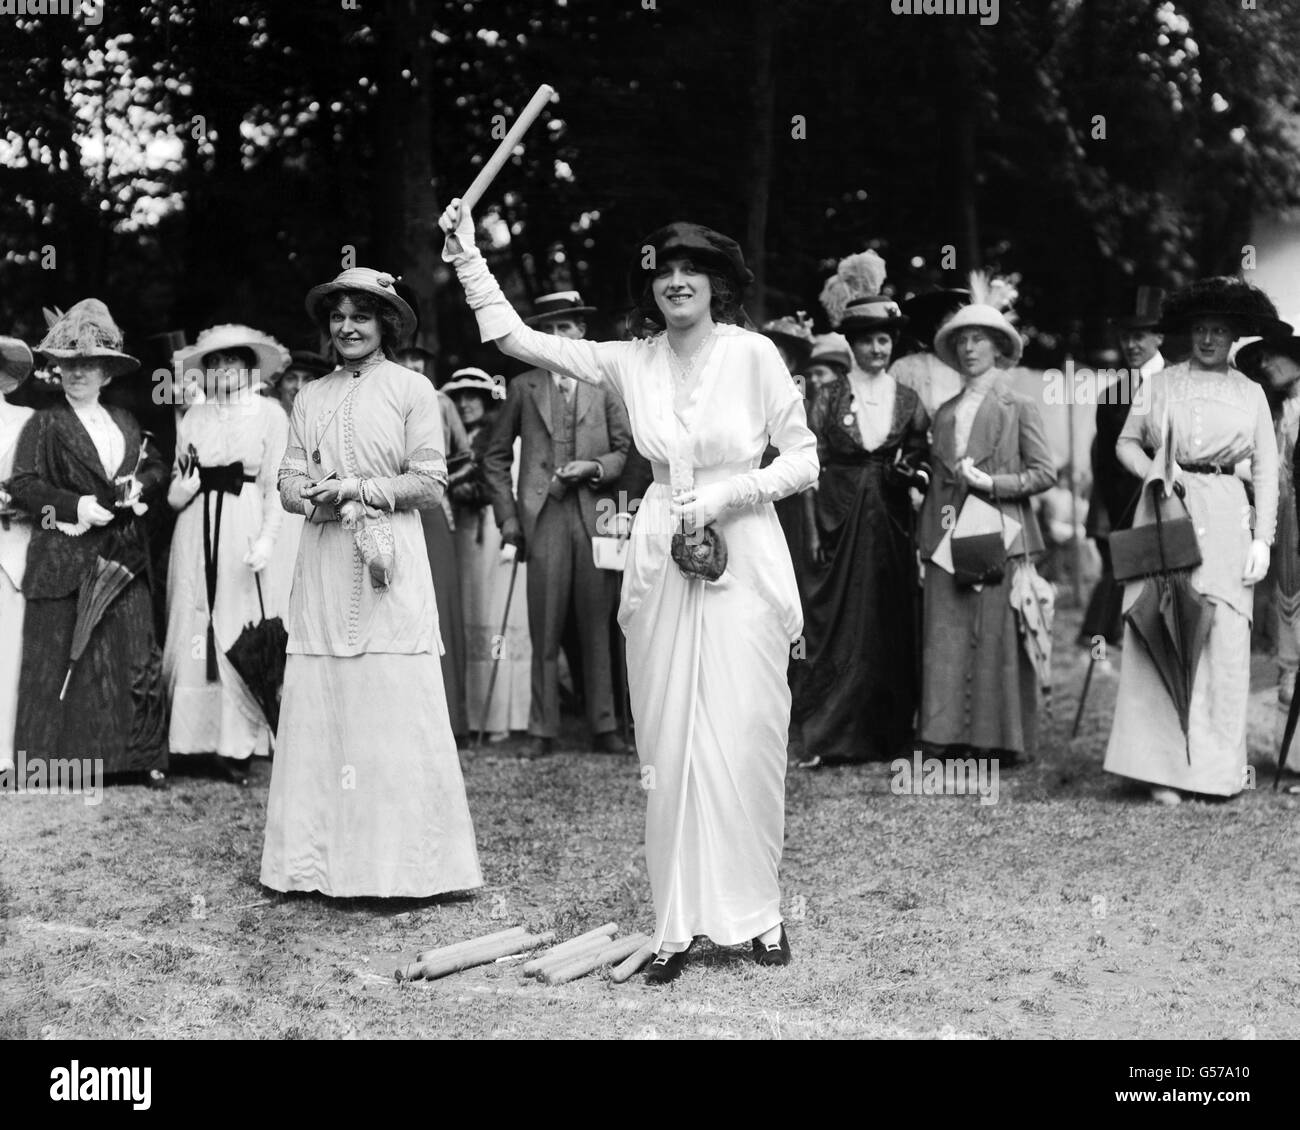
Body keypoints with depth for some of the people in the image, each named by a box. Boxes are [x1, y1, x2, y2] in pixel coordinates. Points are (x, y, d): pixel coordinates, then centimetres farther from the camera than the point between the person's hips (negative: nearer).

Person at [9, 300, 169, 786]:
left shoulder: (125, 423, 16)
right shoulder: (45, 425, 1)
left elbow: (157, 468, 19)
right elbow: (21, 484, -6)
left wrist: (141, 486, -3)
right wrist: (76, 505, -15)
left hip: (123, 558, 4)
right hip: (64, 558, -4)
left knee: (137, 653, 1)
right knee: (60, 655, -2)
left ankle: (145, 755, 9)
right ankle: (52, 757, 6)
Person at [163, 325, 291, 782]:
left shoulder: (270, 414, 0)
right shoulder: (195, 417, 12)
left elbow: (278, 486, -4)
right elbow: (176, 489, 16)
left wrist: (267, 538, -14)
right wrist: (180, 490, -7)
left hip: (245, 527, -4)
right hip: (198, 530, 4)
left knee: (241, 636, -4)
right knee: (194, 632, 1)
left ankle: (238, 745, 0)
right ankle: (197, 738, 5)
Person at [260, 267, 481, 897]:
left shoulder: (411, 389, 2)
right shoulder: (311, 397, 15)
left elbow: (430, 485, -3)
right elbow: (288, 482, 10)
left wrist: (356, 488, -11)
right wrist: (313, 495, -11)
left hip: (389, 564, -4)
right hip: (323, 562, 4)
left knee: (392, 709, -5)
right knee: (318, 706, 1)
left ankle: (403, 863, 2)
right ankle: (321, 860, 7)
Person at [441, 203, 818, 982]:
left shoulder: (753, 354, -4)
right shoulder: (632, 363, 4)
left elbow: (804, 459, -2)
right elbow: (514, 337, 4)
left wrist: (726, 494, -12)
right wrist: (468, 254, 1)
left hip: (744, 559, -3)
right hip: (663, 561, 3)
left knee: (746, 738, -1)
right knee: (669, 743, 4)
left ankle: (757, 911, 14)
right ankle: (680, 922, 12)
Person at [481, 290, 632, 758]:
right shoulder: (523, 387, 11)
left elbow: (626, 449, 12)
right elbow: (495, 456, 14)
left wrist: (594, 467, -7)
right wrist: (508, 516, 5)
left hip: (594, 516, 0)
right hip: (542, 518, 0)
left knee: (597, 628, 2)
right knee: (544, 631, -1)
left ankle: (603, 728, 8)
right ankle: (543, 732, 5)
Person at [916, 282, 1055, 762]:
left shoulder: (1019, 408, 3)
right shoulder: (945, 413, 16)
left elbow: (1045, 473, 0)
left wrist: (991, 483, -11)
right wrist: (927, 538, 11)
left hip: (1001, 537, -4)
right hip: (948, 538, 4)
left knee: (997, 640, -4)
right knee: (946, 641, 0)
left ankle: (1002, 740, 3)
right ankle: (954, 737, 6)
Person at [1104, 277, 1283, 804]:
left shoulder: (1251, 394, 11)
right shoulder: (1163, 384, 9)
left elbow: (1266, 470, 9)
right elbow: (1127, 442, 14)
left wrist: (1262, 539, 1)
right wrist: (1154, 473, -6)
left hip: (1225, 521, 1)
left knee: (1224, 641, -2)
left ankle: (1218, 767, 8)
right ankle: (1162, 766, -3)